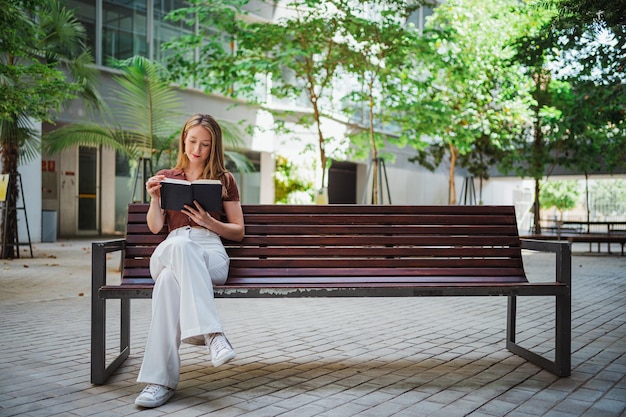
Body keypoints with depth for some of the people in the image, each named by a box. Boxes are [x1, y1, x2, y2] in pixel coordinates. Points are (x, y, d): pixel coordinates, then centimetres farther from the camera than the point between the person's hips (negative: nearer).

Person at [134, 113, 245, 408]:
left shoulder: (224, 180, 20)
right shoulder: (166, 177, 24)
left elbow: (238, 232, 15)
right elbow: (155, 227, 13)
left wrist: (209, 222, -4)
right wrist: (154, 198, -6)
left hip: (210, 254, -1)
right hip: (169, 252, 1)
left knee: (169, 280, -38)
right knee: (181, 245, -41)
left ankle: (161, 379, -45)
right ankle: (212, 334, -51)